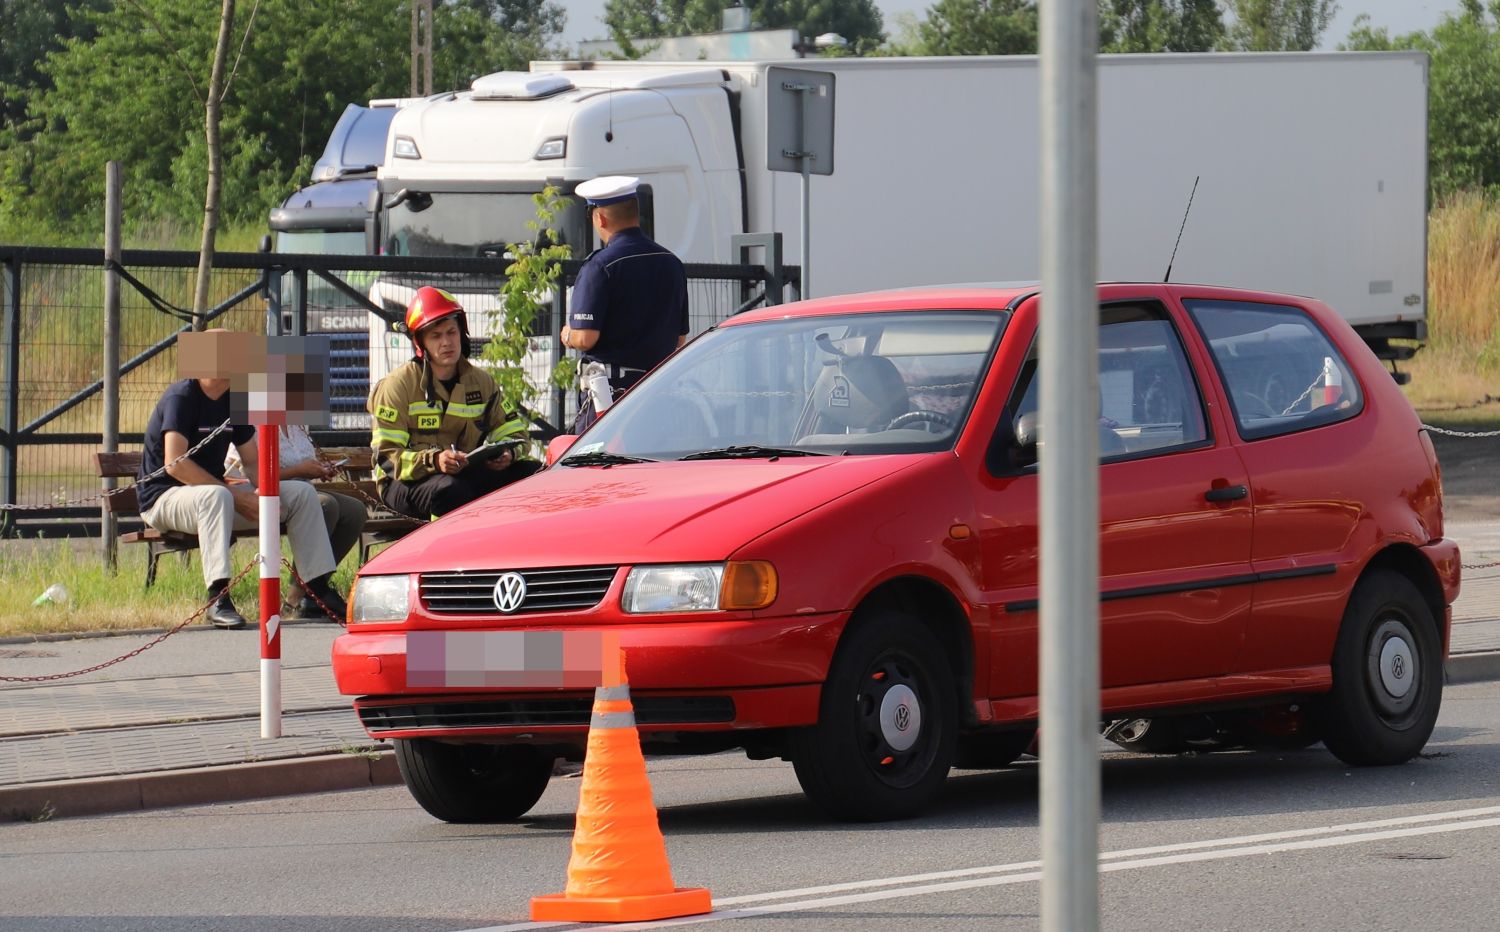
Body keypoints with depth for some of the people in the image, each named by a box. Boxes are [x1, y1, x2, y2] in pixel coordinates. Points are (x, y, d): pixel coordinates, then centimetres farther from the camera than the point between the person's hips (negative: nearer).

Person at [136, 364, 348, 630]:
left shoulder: (233, 400, 8)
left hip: (215, 491, 8)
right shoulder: (181, 397, -16)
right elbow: (174, 463, -27)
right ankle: (218, 598, -47)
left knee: (302, 494, 0)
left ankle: (319, 590, 0)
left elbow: (253, 463, 13)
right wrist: (235, 496, -26)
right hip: (163, 497, -8)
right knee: (215, 496, -41)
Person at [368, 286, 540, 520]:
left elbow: (515, 433, 11)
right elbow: (387, 456, -14)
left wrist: (507, 454, -15)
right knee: (450, 490, -39)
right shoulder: (398, 386, -7)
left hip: (464, 475, 5)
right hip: (407, 483, -5)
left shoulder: (481, 382, 10)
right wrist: (434, 460, -32)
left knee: (533, 472, -13)